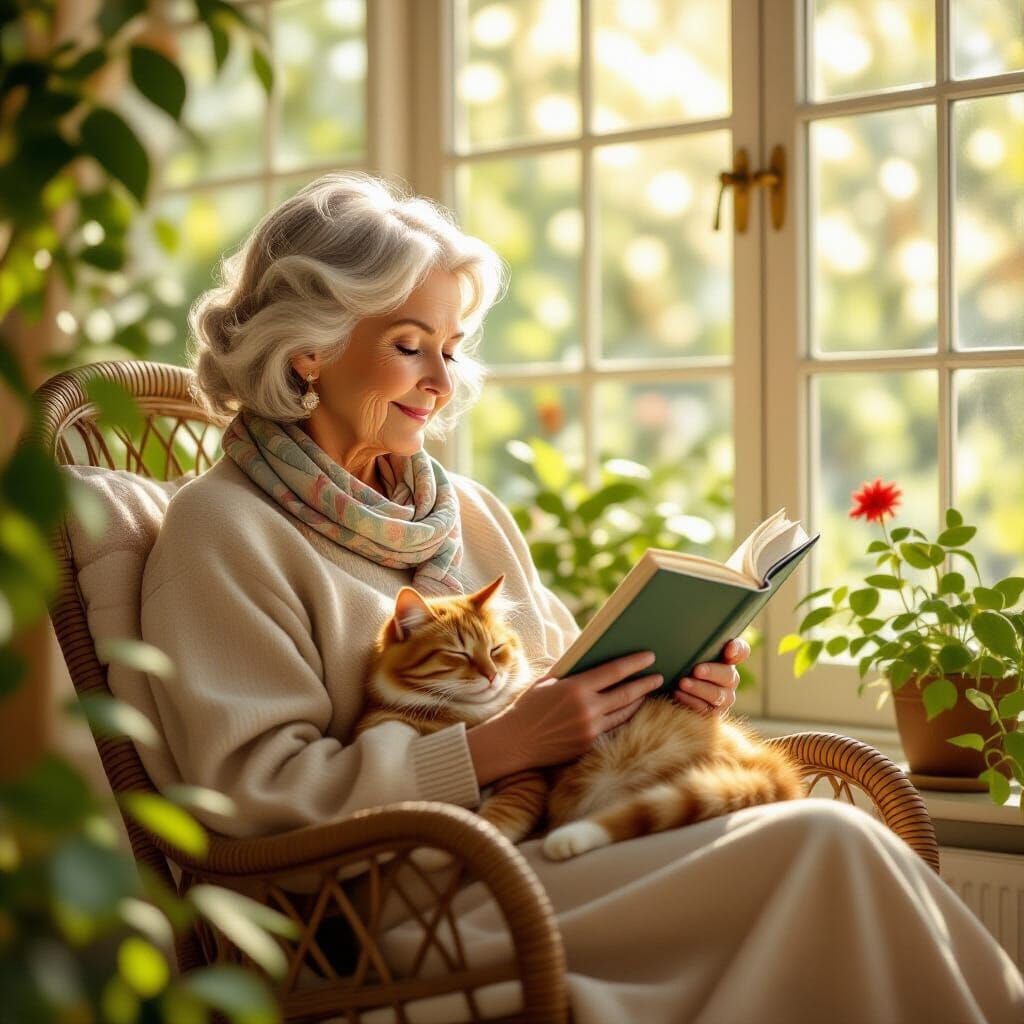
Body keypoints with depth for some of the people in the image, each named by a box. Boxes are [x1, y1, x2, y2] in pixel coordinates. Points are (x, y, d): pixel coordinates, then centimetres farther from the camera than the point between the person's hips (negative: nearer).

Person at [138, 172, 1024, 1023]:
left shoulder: (469, 512, 21)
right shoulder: (223, 529, -1)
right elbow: (254, 789, -11)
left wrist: (666, 692, 2)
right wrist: (501, 745, -15)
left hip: (560, 849, 7)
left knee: (828, 841, -21)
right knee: (824, 847, -23)